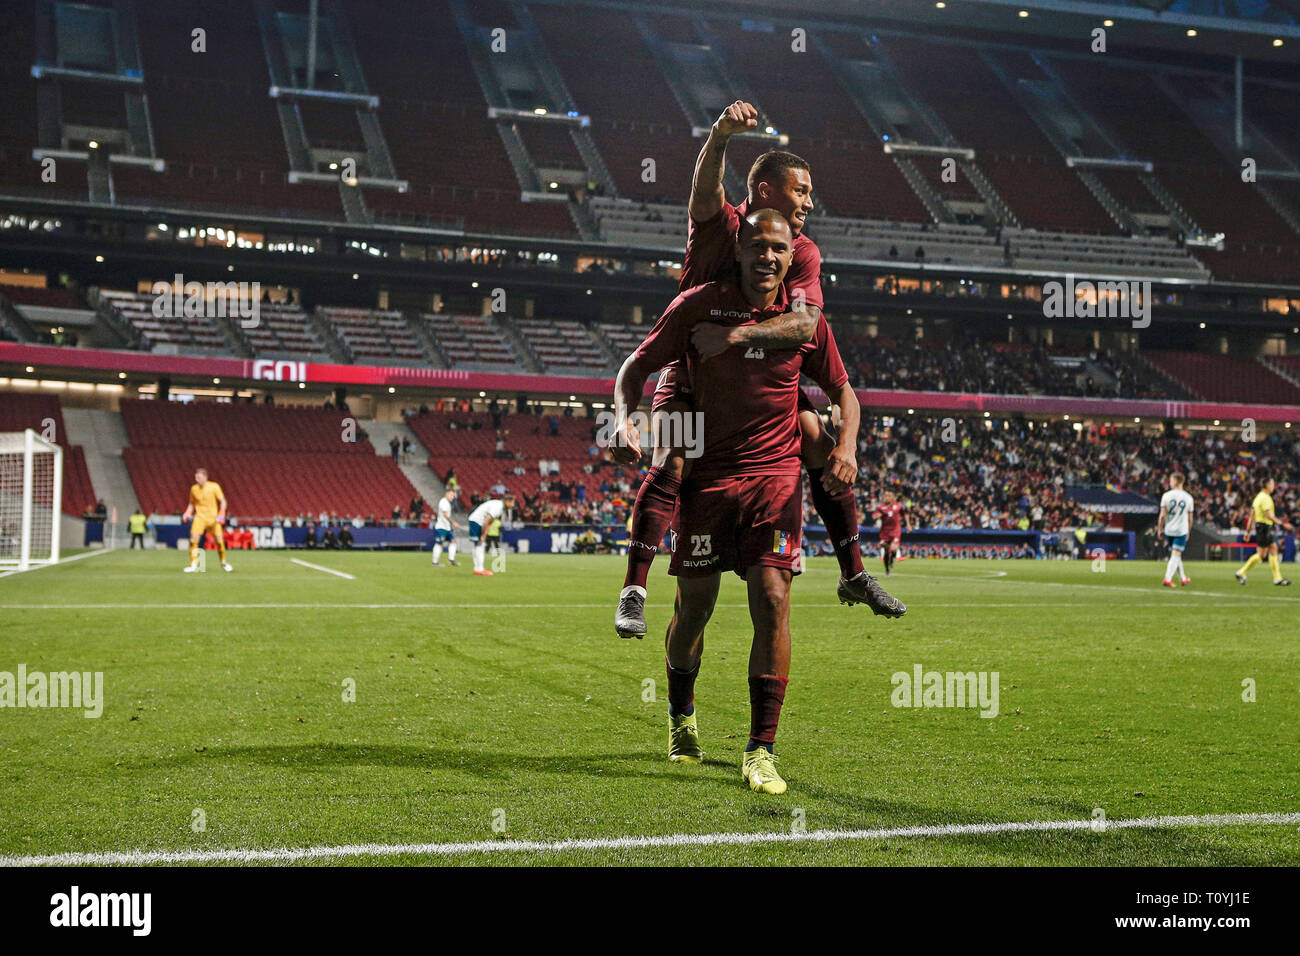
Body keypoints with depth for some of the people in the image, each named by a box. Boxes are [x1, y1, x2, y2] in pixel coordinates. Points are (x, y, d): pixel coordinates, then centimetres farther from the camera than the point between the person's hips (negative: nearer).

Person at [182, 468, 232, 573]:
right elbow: (192, 504, 14)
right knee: (194, 539, -16)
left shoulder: (214, 487, -7)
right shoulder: (194, 488, 1)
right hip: (199, 517, 1)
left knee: (219, 540, -3)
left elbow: (222, 502, -3)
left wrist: (221, 514, -18)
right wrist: (187, 513, -4)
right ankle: (193, 564, -10)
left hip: (213, 518, -1)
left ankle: (223, 563, 20)